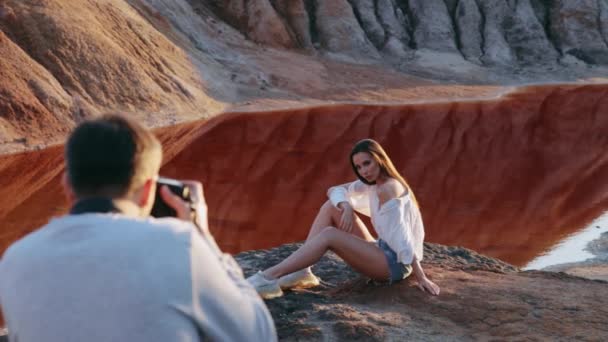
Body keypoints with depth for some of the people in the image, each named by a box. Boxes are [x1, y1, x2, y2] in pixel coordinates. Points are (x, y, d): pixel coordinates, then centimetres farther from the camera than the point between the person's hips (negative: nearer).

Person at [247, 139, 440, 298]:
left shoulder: (388, 188, -19)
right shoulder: (371, 183, 10)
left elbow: (401, 236, -25)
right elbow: (335, 191, 4)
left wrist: (421, 277, -27)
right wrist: (346, 207, -19)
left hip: (396, 262, -9)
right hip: (385, 252, 9)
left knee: (329, 235, -24)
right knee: (331, 207, 1)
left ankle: (269, 278, -27)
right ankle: (302, 271, -8)